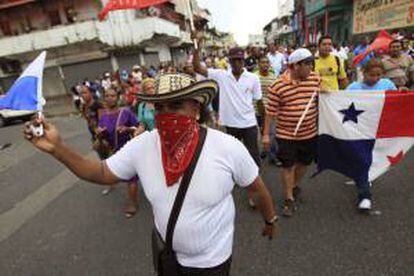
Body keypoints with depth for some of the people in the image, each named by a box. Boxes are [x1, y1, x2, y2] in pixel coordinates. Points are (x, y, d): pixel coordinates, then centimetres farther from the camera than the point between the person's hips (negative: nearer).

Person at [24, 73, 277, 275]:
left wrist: (271, 220, 6)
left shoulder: (228, 147, -26)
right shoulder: (142, 146, -17)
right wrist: (57, 147, -19)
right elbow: (102, 173, -6)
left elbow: (258, 187, -10)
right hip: (166, 253, 4)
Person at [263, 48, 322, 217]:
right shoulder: (278, 86, -13)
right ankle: (290, 199, 22)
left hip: (310, 132, 4)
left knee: (304, 162, 18)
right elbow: (270, 112, -9)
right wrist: (266, 134, -8)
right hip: (286, 134, -4)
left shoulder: (315, 79, 0)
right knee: (288, 165, 5)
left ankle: (295, 187, 46)